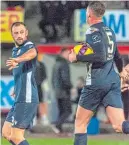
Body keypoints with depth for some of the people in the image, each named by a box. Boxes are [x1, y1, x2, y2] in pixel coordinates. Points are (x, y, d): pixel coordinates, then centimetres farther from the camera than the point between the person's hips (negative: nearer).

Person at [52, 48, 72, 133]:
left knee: (61, 111, 10)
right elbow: (65, 78, -21)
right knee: (68, 111, -7)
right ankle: (57, 125, -19)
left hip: (57, 92, 9)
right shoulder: (64, 64, -13)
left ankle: (59, 129, 5)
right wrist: (70, 87, -11)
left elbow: (53, 79, 19)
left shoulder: (56, 64, 16)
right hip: (64, 92, -9)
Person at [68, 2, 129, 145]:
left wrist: (77, 57, -10)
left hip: (96, 81, -6)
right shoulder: (109, 31, 17)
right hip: (113, 80, 6)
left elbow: (100, 56, -21)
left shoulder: (92, 32, -8)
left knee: (80, 123, 10)